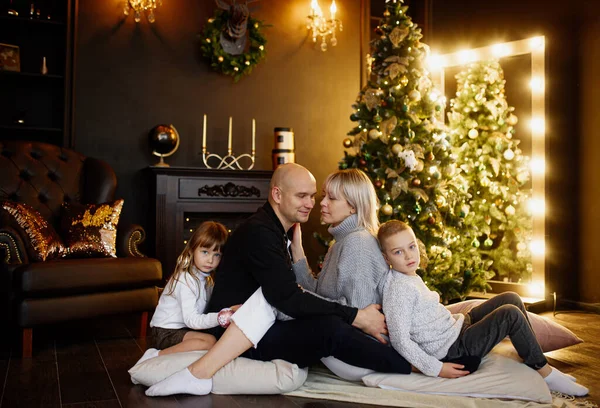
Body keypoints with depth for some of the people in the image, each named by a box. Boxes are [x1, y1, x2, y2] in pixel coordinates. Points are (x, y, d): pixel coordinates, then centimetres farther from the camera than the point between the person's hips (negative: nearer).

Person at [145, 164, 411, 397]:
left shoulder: (281, 231, 16)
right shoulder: (259, 232, -18)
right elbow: (288, 300, -27)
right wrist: (355, 317, -24)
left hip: (257, 332, 10)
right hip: (235, 335, -10)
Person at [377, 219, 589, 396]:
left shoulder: (411, 277, 7)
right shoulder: (399, 288, -24)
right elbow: (400, 340, -28)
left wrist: (451, 317, 11)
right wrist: (436, 369, -25)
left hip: (456, 327, 10)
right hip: (452, 349, -10)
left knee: (511, 298, 9)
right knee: (511, 314, -15)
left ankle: (534, 354, 15)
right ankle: (544, 373, 3)